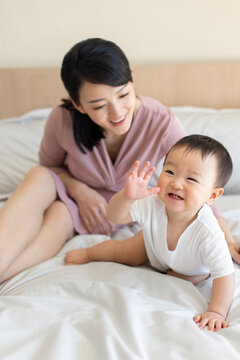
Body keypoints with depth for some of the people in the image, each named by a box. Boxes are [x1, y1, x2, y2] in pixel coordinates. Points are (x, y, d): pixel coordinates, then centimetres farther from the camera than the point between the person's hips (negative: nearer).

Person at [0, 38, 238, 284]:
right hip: (76, 195, 1)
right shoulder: (62, 120, -25)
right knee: (39, 177, -32)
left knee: (57, 216, -32)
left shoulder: (161, 123, -28)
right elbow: (49, 165, -3)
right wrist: (79, 190, -21)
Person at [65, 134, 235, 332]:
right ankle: (88, 253, 40)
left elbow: (225, 274, -39)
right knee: (123, 252, 11)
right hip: (155, 245, 2)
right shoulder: (152, 204, -40)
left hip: (193, 266, -2)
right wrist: (127, 196, -54)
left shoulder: (208, 233, -46)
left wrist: (216, 312, -47)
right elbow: (116, 216, -33)